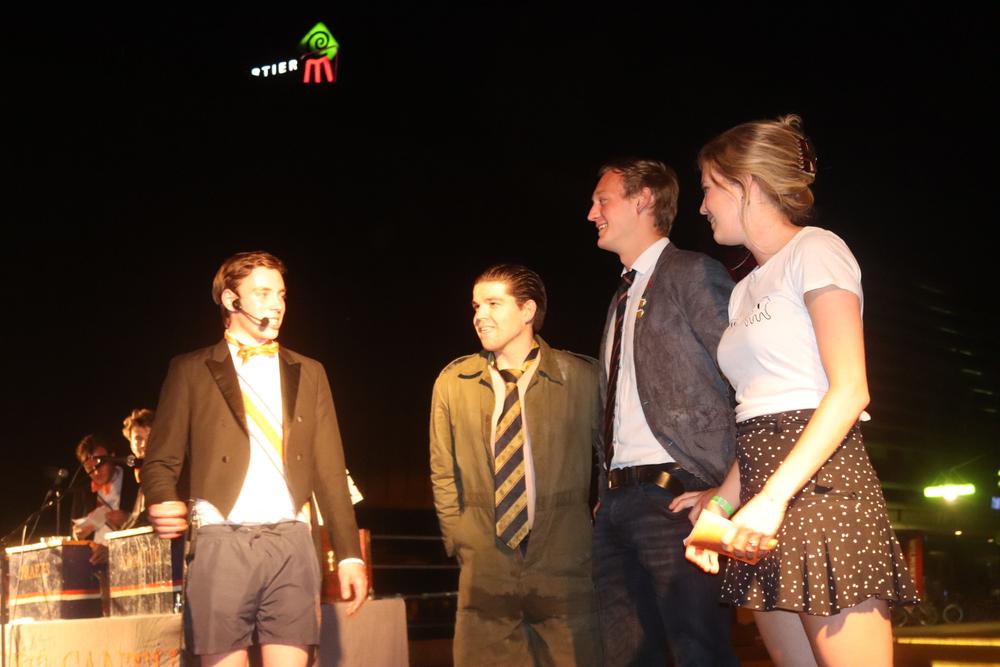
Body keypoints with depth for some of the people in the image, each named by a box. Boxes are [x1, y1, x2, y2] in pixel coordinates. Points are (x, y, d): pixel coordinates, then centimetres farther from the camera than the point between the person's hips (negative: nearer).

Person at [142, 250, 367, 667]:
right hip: (221, 544, -2)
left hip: (290, 543, 2)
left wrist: (349, 553, 6)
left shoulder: (308, 373, 14)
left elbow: (330, 469, 12)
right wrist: (162, 505, -18)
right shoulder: (191, 370, 7)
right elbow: (162, 459, 4)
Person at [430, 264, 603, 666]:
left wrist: (601, 537, 4)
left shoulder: (582, 378, -2)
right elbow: (443, 474, 12)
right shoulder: (452, 383, 5)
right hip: (484, 571, 2)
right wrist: (459, 541, 7)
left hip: (565, 568, -2)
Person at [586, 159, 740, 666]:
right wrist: (606, 491, 13)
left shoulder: (693, 274, -2)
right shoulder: (623, 295, 23)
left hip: (674, 495, -8)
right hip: (616, 502, 8)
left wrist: (731, 486, -15)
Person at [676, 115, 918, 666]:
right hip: (762, 488, 8)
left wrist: (775, 497, -21)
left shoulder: (813, 250, -1)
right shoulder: (747, 289, 23)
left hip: (817, 480, -8)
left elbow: (850, 391, -13)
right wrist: (723, 499, 4)